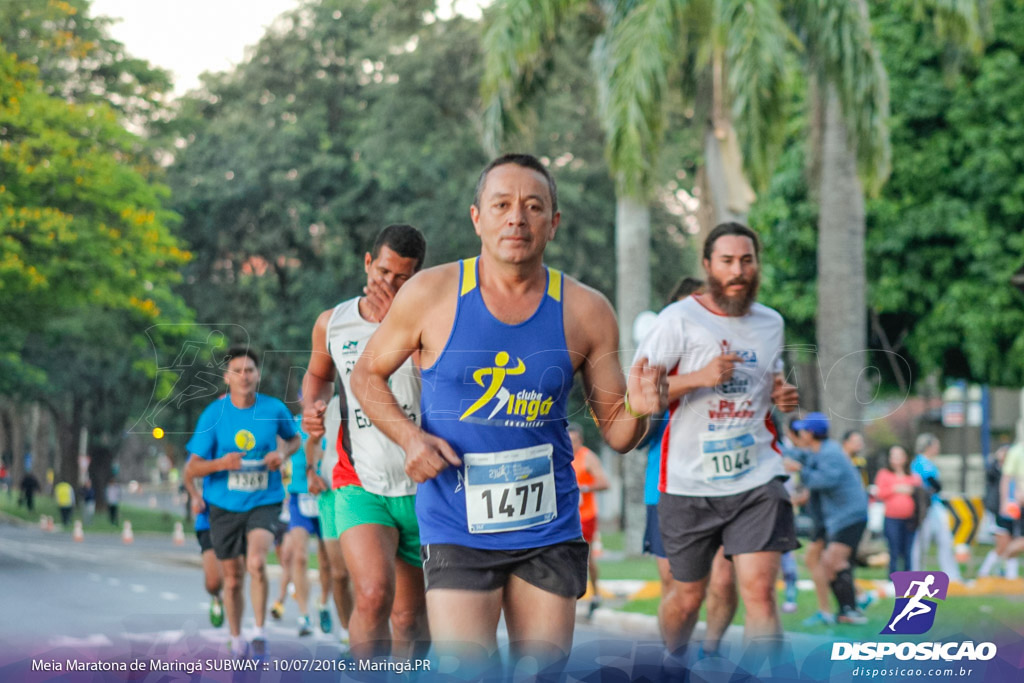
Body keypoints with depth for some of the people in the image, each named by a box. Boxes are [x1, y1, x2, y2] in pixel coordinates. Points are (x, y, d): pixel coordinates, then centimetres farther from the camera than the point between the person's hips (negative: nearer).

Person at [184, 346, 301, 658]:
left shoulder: (274, 409, -5)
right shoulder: (214, 414, -7)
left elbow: (294, 439, 17)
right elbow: (191, 469, -5)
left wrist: (283, 453, -6)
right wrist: (221, 463, -25)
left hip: (264, 502, -1)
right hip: (224, 505, 1)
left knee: (256, 563, -26)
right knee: (233, 578, 10)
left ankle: (259, 633, -13)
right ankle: (236, 641, 31)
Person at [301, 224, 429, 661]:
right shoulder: (332, 323, 3)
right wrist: (312, 406, 4)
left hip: (423, 489, 0)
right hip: (360, 484, 0)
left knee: (409, 617, 9)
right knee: (374, 595, -24)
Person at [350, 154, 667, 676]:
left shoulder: (585, 311, 0)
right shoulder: (431, 294, -4)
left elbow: (616, 435, 6)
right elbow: (367, 374, 10)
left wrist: (637, 411, -17)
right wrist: (410, 437, -8)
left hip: (549, 530, 3)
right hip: (457, 529, -2)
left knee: (542, 672, 8)